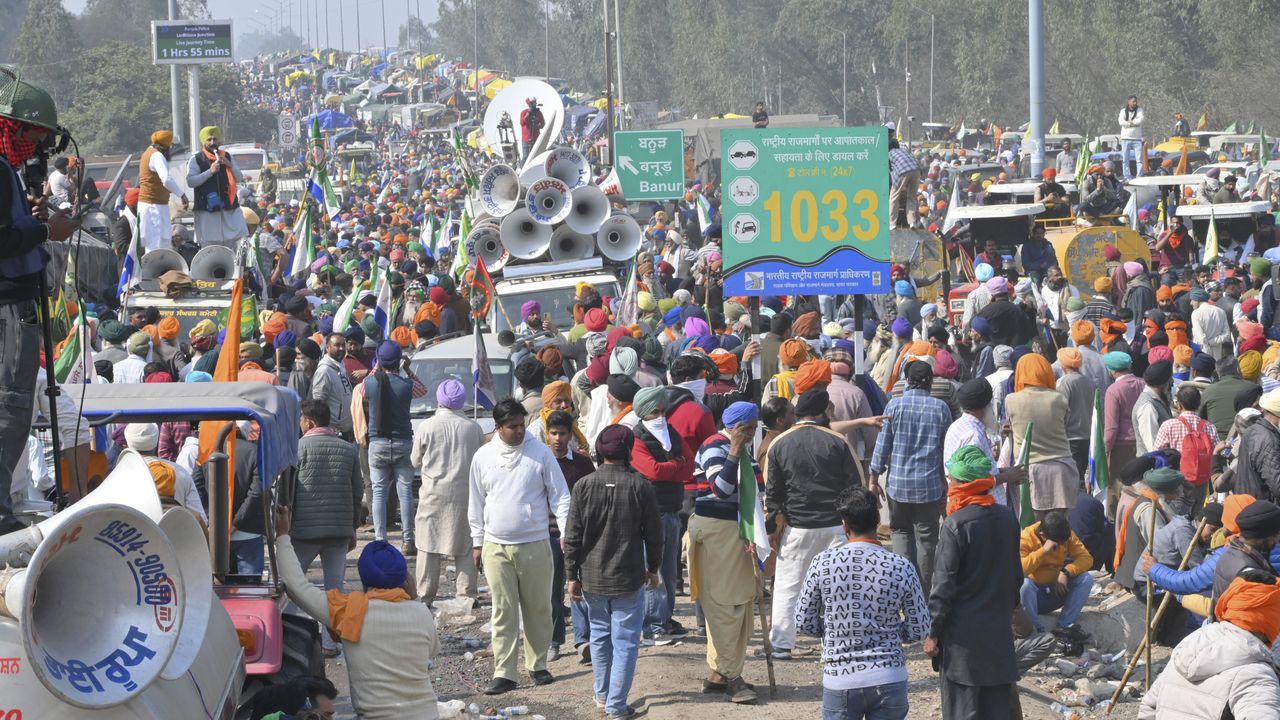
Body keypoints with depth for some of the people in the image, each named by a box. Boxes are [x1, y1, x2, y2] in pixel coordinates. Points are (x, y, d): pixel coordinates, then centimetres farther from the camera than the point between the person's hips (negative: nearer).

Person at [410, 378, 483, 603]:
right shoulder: (474, 428, 0)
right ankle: (467, 592, 7)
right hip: (466, 492, 2)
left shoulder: (426, 427, -6)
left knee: (429, 544, 4)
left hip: (435, 492, -2)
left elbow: (416, 460, 5)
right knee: (466, 545, 8)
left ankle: (426, 595, 5)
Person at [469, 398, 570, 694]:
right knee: (503, 611, 0)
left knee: (538, 608, 7)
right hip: (496, 547, 1)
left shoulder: (540, 452, -3)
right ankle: (503, 674, 2)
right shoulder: (483, 456, 4)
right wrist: (477, 542, 13)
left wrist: (566, 532, -9)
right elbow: (476, 503, 12)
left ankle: (537, 665, 22)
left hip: (535, 544, -1)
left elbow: (559, 495, 0)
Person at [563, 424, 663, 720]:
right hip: (629, 578, -3)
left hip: (592, 577, 3)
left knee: (600, 635, 19)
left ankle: (602, 695, 31)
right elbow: (653, 533, -2)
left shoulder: (583, 486, -5)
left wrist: (572, 576, 5)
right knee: (625, 641, 3)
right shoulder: (640, 487, -9)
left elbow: (572, 537, -3)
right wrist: (653, 568, 14)